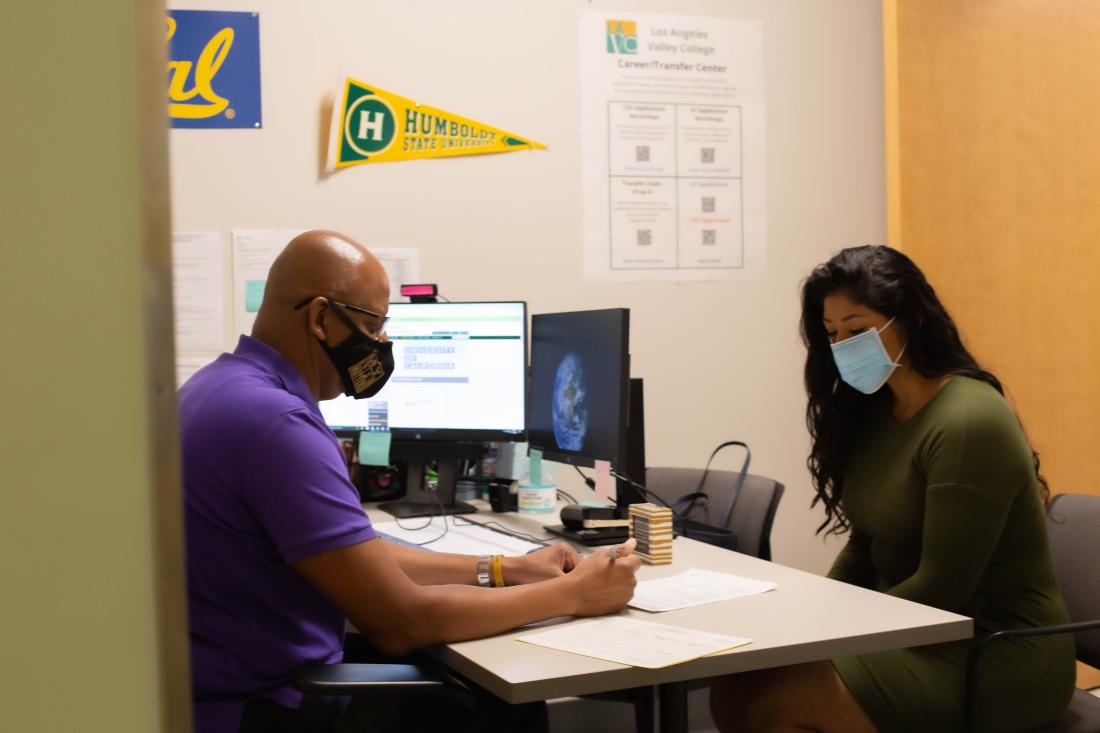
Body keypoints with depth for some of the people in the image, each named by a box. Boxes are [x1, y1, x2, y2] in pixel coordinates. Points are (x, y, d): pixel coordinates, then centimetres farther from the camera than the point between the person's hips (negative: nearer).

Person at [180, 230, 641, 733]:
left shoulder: (233, 386, 6)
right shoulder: (273, 419, -26)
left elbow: (354, 555, 12)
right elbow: (400, 622, -24)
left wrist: (505, 569, 7)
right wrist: (572, 595, -13)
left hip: (244, 681, 9)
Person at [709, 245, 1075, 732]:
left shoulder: (968, 423, -21)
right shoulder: (875, 410, 7)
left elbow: (939, 591, -20)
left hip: (994, 655, -8)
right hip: (914, 634, 8)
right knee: (734, 687, -11)